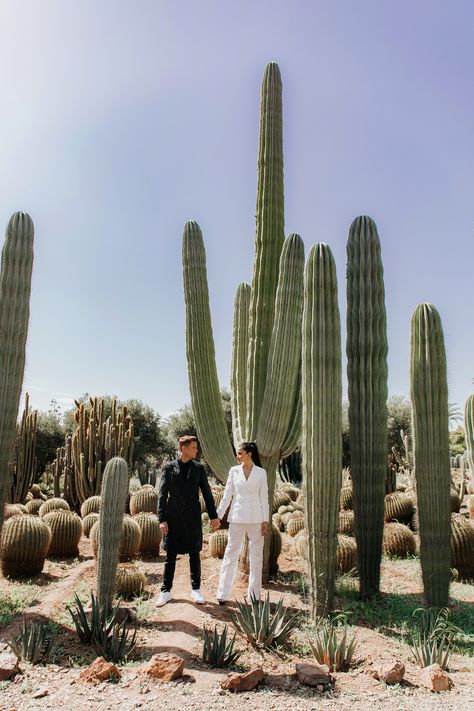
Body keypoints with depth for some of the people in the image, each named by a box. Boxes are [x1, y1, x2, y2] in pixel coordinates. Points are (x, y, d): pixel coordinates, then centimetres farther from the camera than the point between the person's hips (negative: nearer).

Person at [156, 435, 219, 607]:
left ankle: (196, 589, 22)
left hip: (193, 518, 1)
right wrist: (162, 519, -10)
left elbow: (207, 493, 5)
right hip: (174, 518, -1)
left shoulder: (198, 468, 4)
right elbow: (162, 494, -4)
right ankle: (166, 591, 17)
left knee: (194, 554, 8)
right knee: (170, 555, 5)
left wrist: (213, 516, 1)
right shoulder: (169, 468, -1)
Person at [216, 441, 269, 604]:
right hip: (237, 517, 1)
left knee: (256, 557, 7)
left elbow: (264, 497, 1)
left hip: (256, 519, 0)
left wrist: (265, 520, -2)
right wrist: (218, 515, -1)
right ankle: (223, 594, 9)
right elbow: (227, 495, 4)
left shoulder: (261, 472, 0)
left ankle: (254, 594, 18)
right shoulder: (234, 471, 3)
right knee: (231, 554, 2)